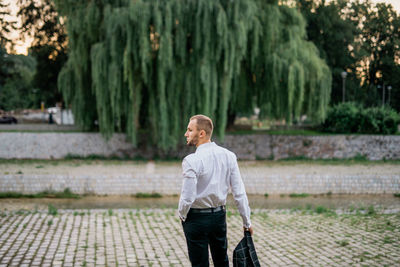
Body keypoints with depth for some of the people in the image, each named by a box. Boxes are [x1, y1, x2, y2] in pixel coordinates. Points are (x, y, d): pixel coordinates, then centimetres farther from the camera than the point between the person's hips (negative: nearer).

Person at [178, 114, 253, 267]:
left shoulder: (191, 161, -19)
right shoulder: (229, 156, -3)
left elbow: (187, 198, -20)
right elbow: (239, 192, -1)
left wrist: (182, 214, 0)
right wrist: (247, 221, 6)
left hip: (196, 218, -5)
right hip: (220, 215, 5)